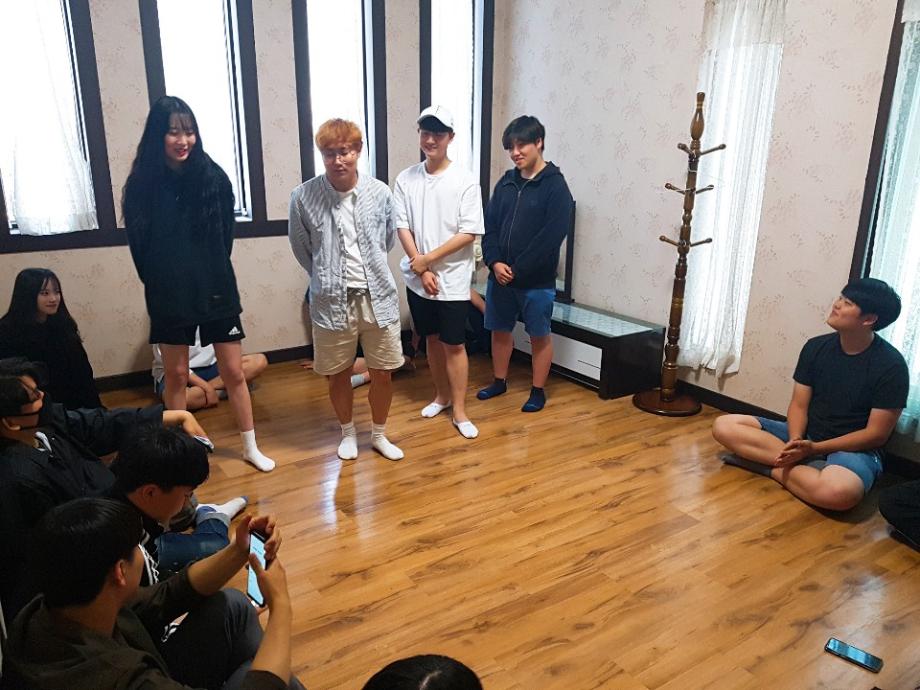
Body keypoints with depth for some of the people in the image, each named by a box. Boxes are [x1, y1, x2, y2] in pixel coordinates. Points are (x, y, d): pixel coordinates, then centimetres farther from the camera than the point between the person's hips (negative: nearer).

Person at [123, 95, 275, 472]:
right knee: (176, 375, 11)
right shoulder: (143, 184, -5)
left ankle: (251, 448, 22)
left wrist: (212, 273, 3)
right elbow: (139, 245, 3)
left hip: (217, 290, 0)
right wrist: (160, 285, 5)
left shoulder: (213, 176, -6)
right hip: (169, 296, 0)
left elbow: (226, 235, 3)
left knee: (233, 372, 6)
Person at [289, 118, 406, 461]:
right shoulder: (303, 197, -10)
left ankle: (379, 435, 32)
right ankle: (348, 432, 36)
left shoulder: (380, 192, -5)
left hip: (377, 296, 1)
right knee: (338, 374, 12)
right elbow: (301, 248, 7)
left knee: (383, 372, 10)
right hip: (332, 300, -1)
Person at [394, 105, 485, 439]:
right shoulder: (406, 179, 2)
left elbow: (470, 232, -12)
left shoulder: (465, 181, -7)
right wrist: (421, 269, -11)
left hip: (452, 278, -3)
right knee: (432, 339, 16)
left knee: (454, 344, 2)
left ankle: (459, 410, 13)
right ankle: (442, 395, 33)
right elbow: (402, 227, -1)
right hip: (418, 277, 4)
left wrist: (429, 259, -15)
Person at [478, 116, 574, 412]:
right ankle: (499, 381, 33)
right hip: (499, 276, 6)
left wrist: (518, 270, -18)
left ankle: (538, 391, 21)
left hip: (536, 280, -5)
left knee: (539, 335, 7)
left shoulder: (556, 186, -9)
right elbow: (489, 225, 7)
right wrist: (494, 262, -9)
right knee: (500, 330, 15)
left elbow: (552, 236, -17)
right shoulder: (506, 182, 8)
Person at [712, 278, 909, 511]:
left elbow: (876, 434, -13)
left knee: (840, 491, -42)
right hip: (804, 437, 5)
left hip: (854, 449, -5)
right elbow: (799, 405, 1)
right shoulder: (816, 347, 1)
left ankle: (772, 466, -17)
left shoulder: (891, 365, -13)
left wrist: (814, 448, -20)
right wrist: (796, 442, -20)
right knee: (724, 426, -14)